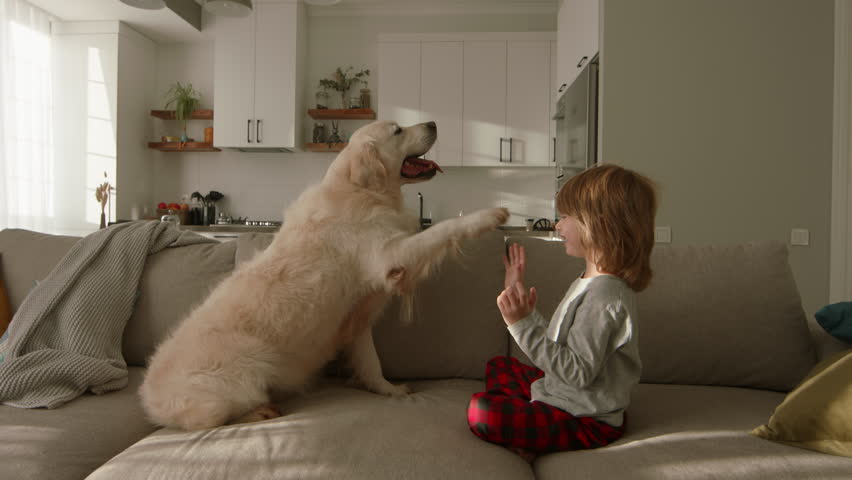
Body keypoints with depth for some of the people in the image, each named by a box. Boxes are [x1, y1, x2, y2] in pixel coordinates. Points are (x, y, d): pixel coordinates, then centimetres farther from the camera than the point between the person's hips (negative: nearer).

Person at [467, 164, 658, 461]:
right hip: (560, 394, 11)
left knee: (481, 411, -28)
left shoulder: (604, 295, -25)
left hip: (586, 424, -11)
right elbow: (557, 343, 10)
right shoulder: (592, 282, 7)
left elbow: (578, 372, -28)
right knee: (498, 367, 24)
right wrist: (520, 304, 14)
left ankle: (528, 449, -2)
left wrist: (524, 325, -31)